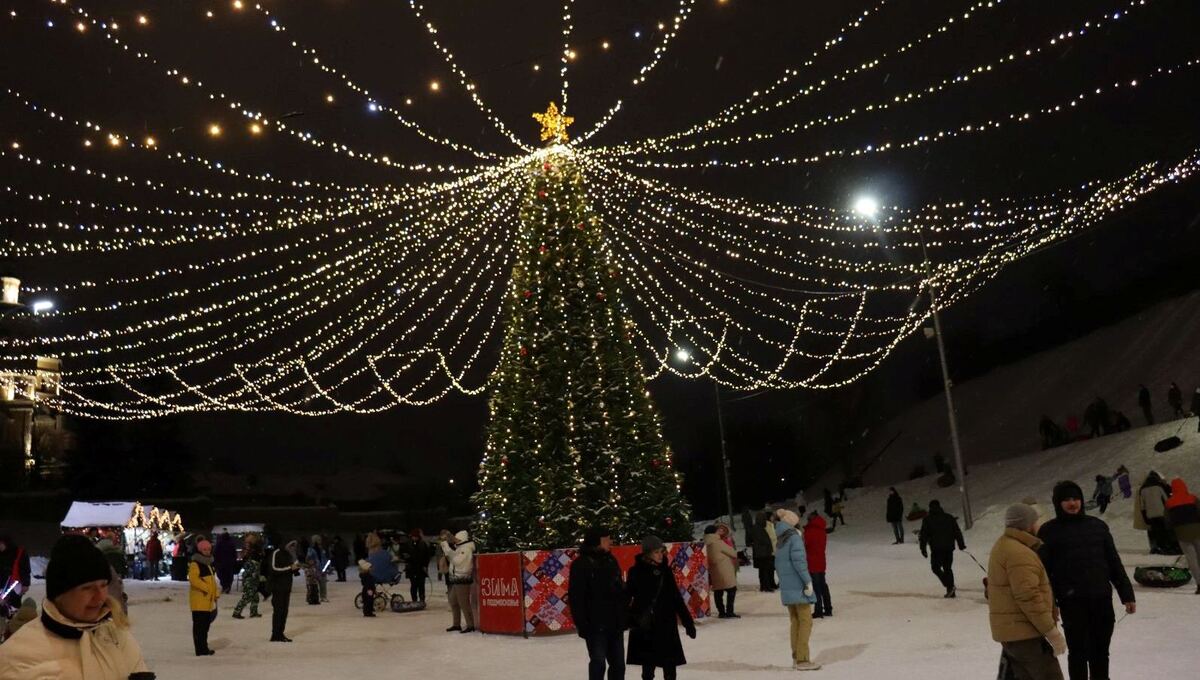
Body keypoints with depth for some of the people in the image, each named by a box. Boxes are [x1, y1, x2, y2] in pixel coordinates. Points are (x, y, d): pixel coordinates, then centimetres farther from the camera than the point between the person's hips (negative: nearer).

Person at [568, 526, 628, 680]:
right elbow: (576, 597, -13)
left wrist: (625, 614, 9)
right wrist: (582, 624, -17)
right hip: (596, 625, -7)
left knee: (618, 664, 12)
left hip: (615, 623, 7)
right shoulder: (581, 564, -10)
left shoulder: (611, 560, 11)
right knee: (598, 663, -4)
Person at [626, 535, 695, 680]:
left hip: (667, 624, 3)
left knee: (670, 663, 6)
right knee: (648, 663, 7)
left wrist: (688, 622, 8)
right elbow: (627, 596, -5)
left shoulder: (666, 570, 3)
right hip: (645, 625, -3)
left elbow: (676, 598, 8)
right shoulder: (637, 572, -7)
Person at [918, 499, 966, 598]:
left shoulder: (927, 519, 0)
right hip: (949, 548, 4)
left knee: (936, 567, 6)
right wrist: (961, 544, 16)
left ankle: (949, 586, -11)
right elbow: (957, 532, 10)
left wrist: (923, 549, 2)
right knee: (948, 568, 13)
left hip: (936, 549, -4)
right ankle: (951, 591, 12)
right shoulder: (949, 517, 10)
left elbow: (924, 535, -2)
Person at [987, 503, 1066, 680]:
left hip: (1009, 632, 10)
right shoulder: (1020, 554, -19)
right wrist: (1052, 632, -19)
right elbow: (1029, 598, -24)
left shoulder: (1004, 546, 15)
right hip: (1025, 633, -10)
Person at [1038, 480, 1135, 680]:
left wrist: (1127, 595, 10)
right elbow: (1044, 569, -5)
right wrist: (1050, 604, -11)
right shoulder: (1049, 531, -2)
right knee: (1078, 652, 2)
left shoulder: (1097, 526, 9)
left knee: (1100, 652, 15)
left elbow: (1114, 562, 13)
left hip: (1102, 598, 4)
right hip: (1072, 602, -4)